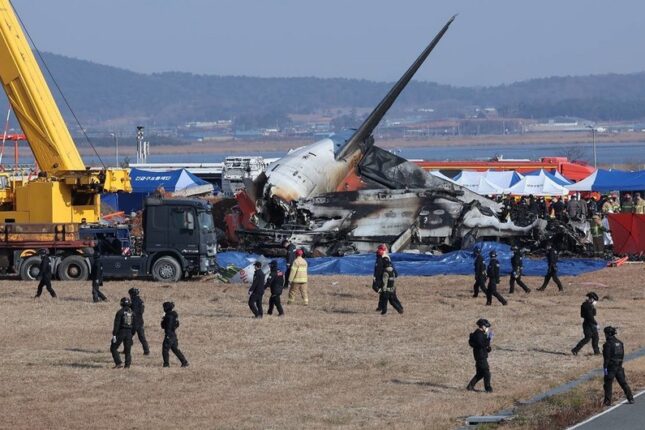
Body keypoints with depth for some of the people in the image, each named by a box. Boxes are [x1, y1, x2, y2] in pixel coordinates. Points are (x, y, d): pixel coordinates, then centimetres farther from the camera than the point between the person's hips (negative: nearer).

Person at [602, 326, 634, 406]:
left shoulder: (608, 344, -14)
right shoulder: (619, 343, 10)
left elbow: (607, 357, -18)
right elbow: (622, 355, 15)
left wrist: (605, 367, -17)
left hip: (611, 366, -7)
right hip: (619, 366, 7)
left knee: (608, 384, 0)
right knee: (623, 382, 12)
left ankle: (607, 401, 0)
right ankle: (630, 399, 12)